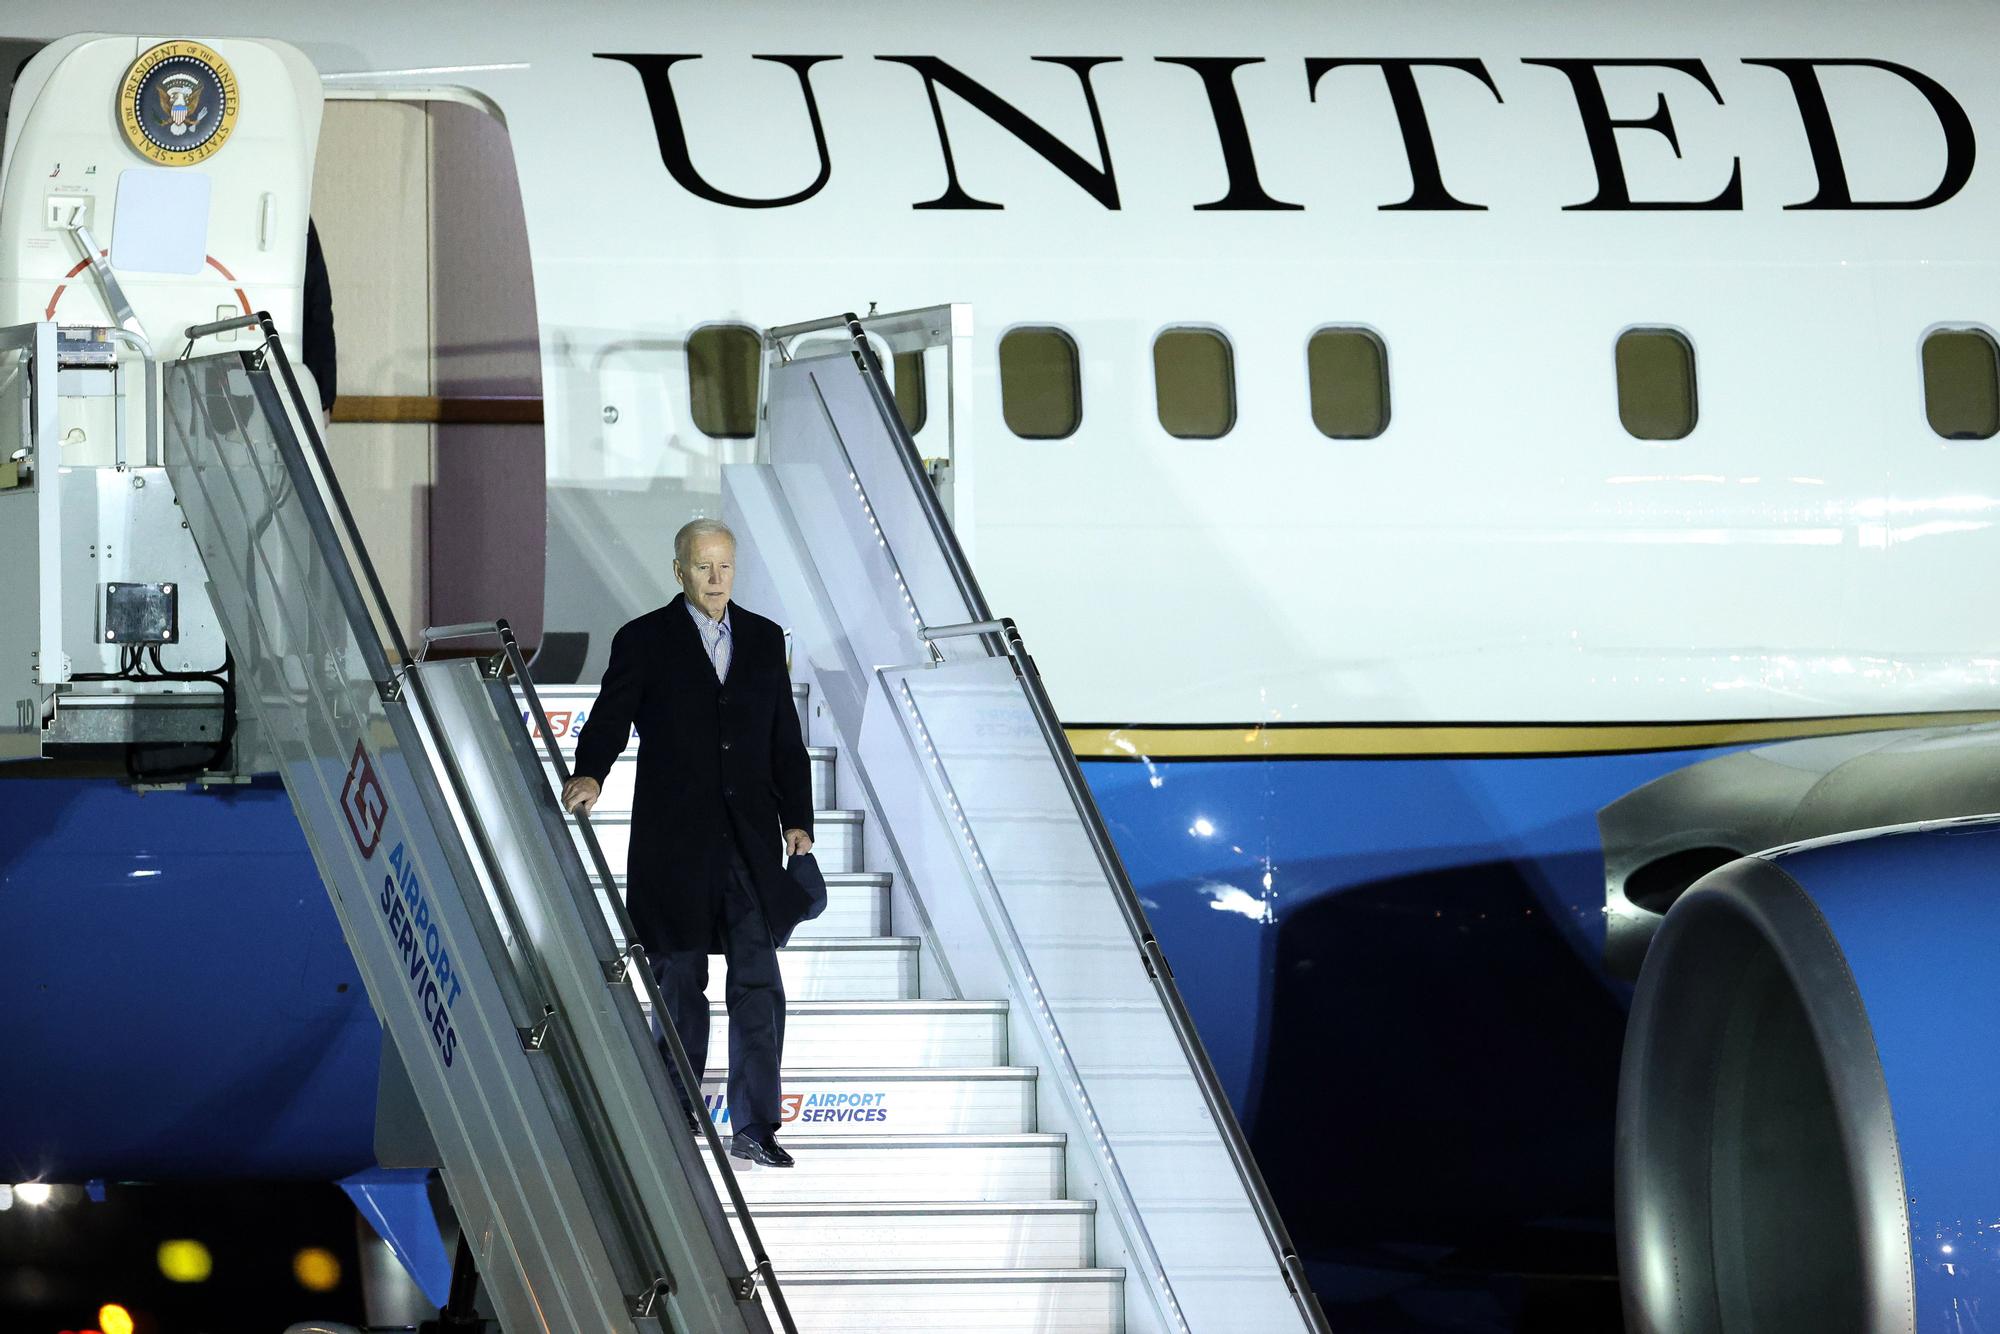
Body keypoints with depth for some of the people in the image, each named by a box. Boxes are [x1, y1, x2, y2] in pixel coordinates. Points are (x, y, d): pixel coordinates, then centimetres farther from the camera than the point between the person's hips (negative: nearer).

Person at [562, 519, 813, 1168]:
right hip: (674, 841, -3)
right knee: (681, 984, 5)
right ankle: (678, 1118, 15)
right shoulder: (644, 641, 1)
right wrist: (590, 773, -27)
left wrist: (797, 820, 8)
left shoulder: (764, 638, 11)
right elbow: (611, 718, -8)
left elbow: (786, 739, 14)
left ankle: (754, 1127, 3)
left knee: (759, 984, -2)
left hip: (751, 839, 3)